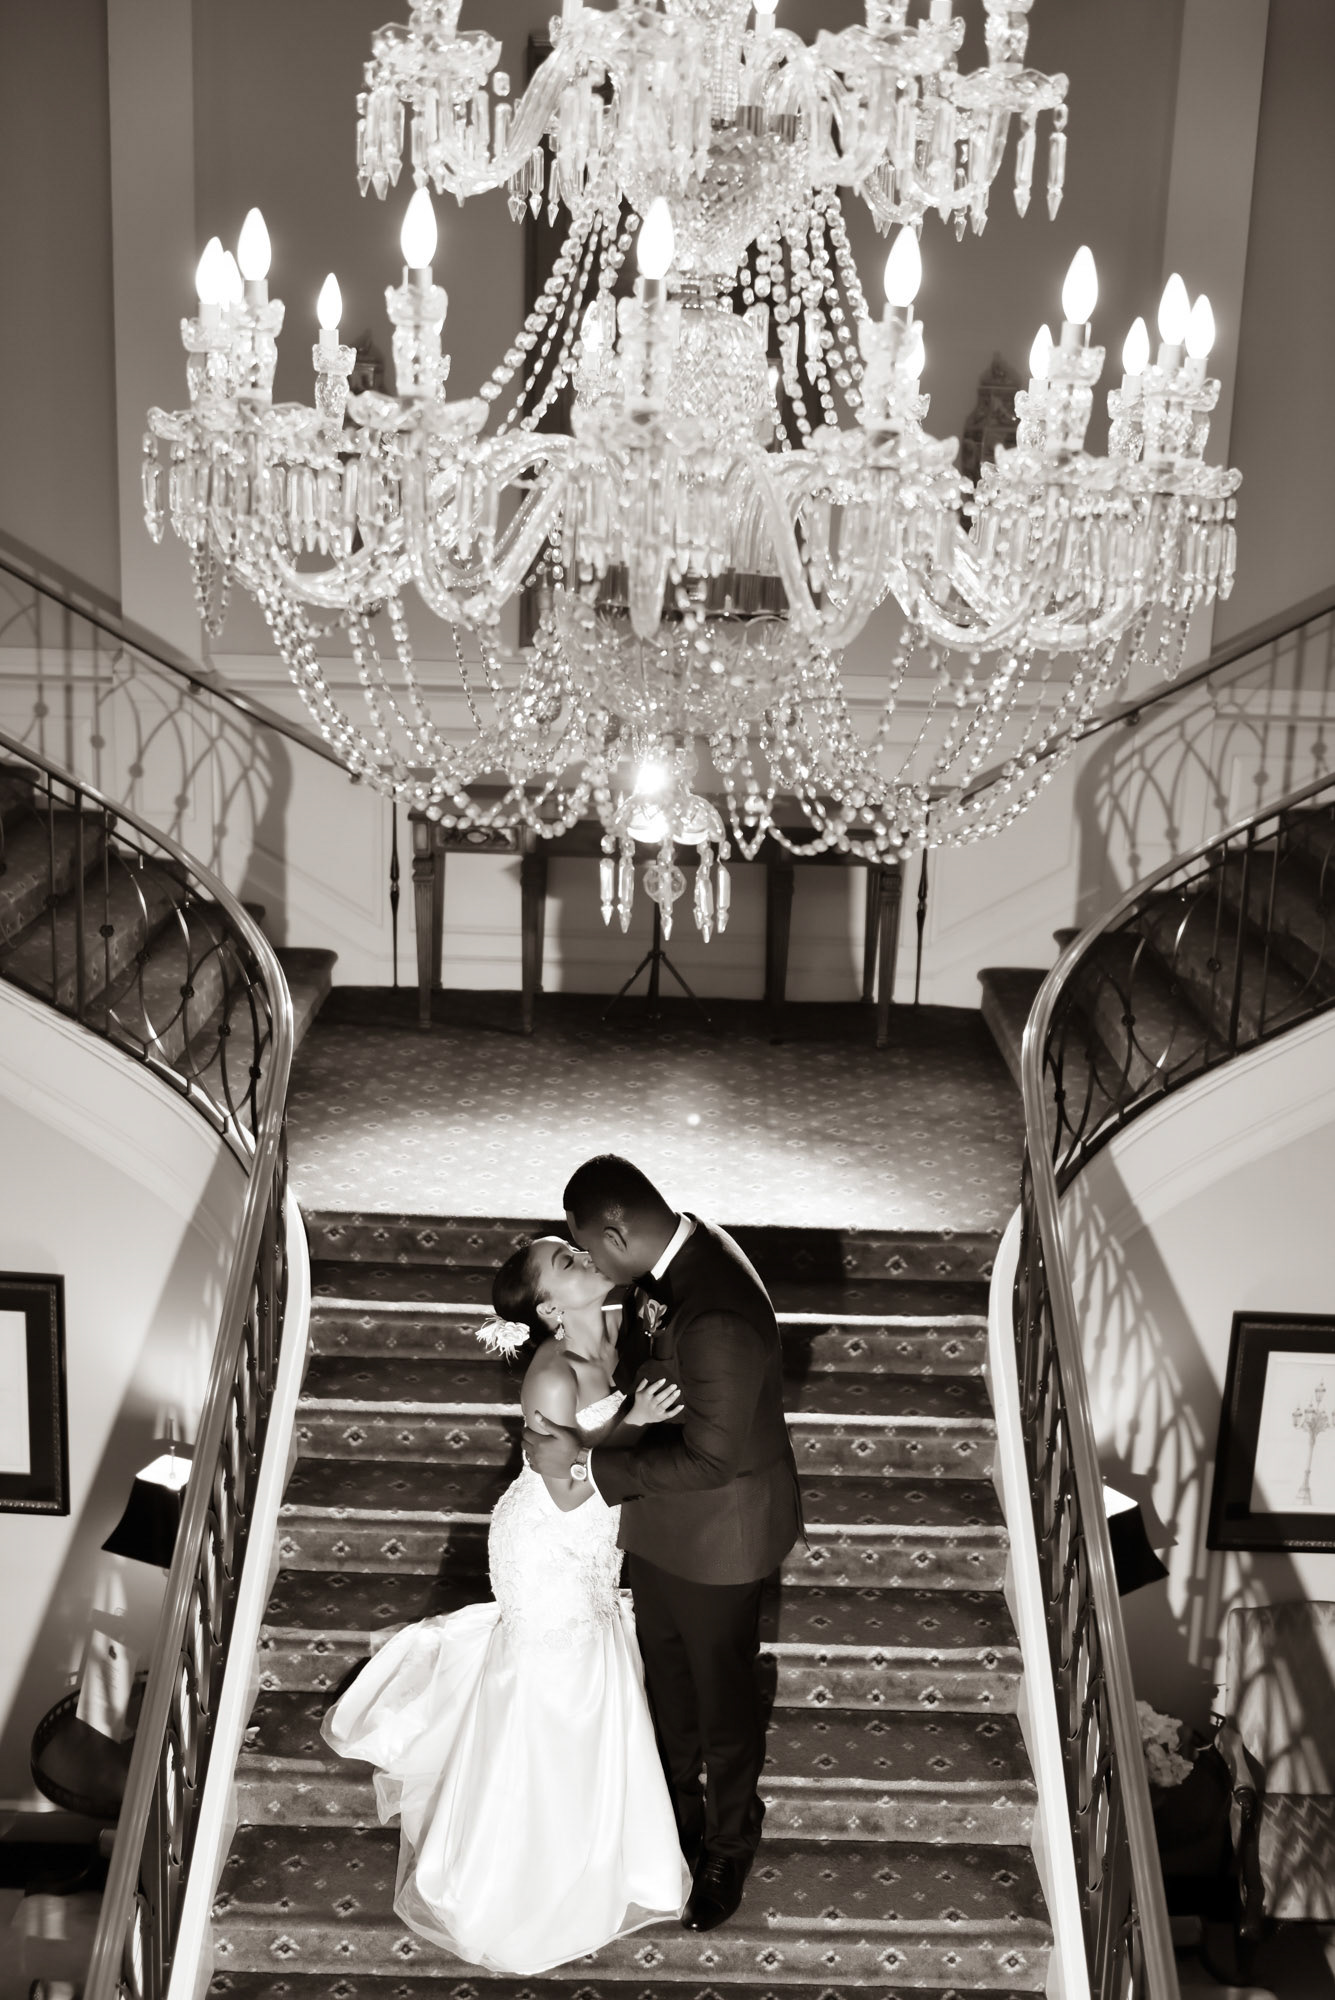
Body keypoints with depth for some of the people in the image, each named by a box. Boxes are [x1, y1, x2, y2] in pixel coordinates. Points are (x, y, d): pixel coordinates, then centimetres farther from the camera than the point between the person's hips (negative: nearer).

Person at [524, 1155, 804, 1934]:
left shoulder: (718, 1318, -38)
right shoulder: (679, 1252, -10)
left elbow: (707, 1461, -32)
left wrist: (586, 1460, -27)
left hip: (714, 1536, -8)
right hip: (659, 1520, 8)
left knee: (722, 1693, 18)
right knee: (667, 1672, 28)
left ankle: (729, 1844, 44)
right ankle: (683, 1803, 54)